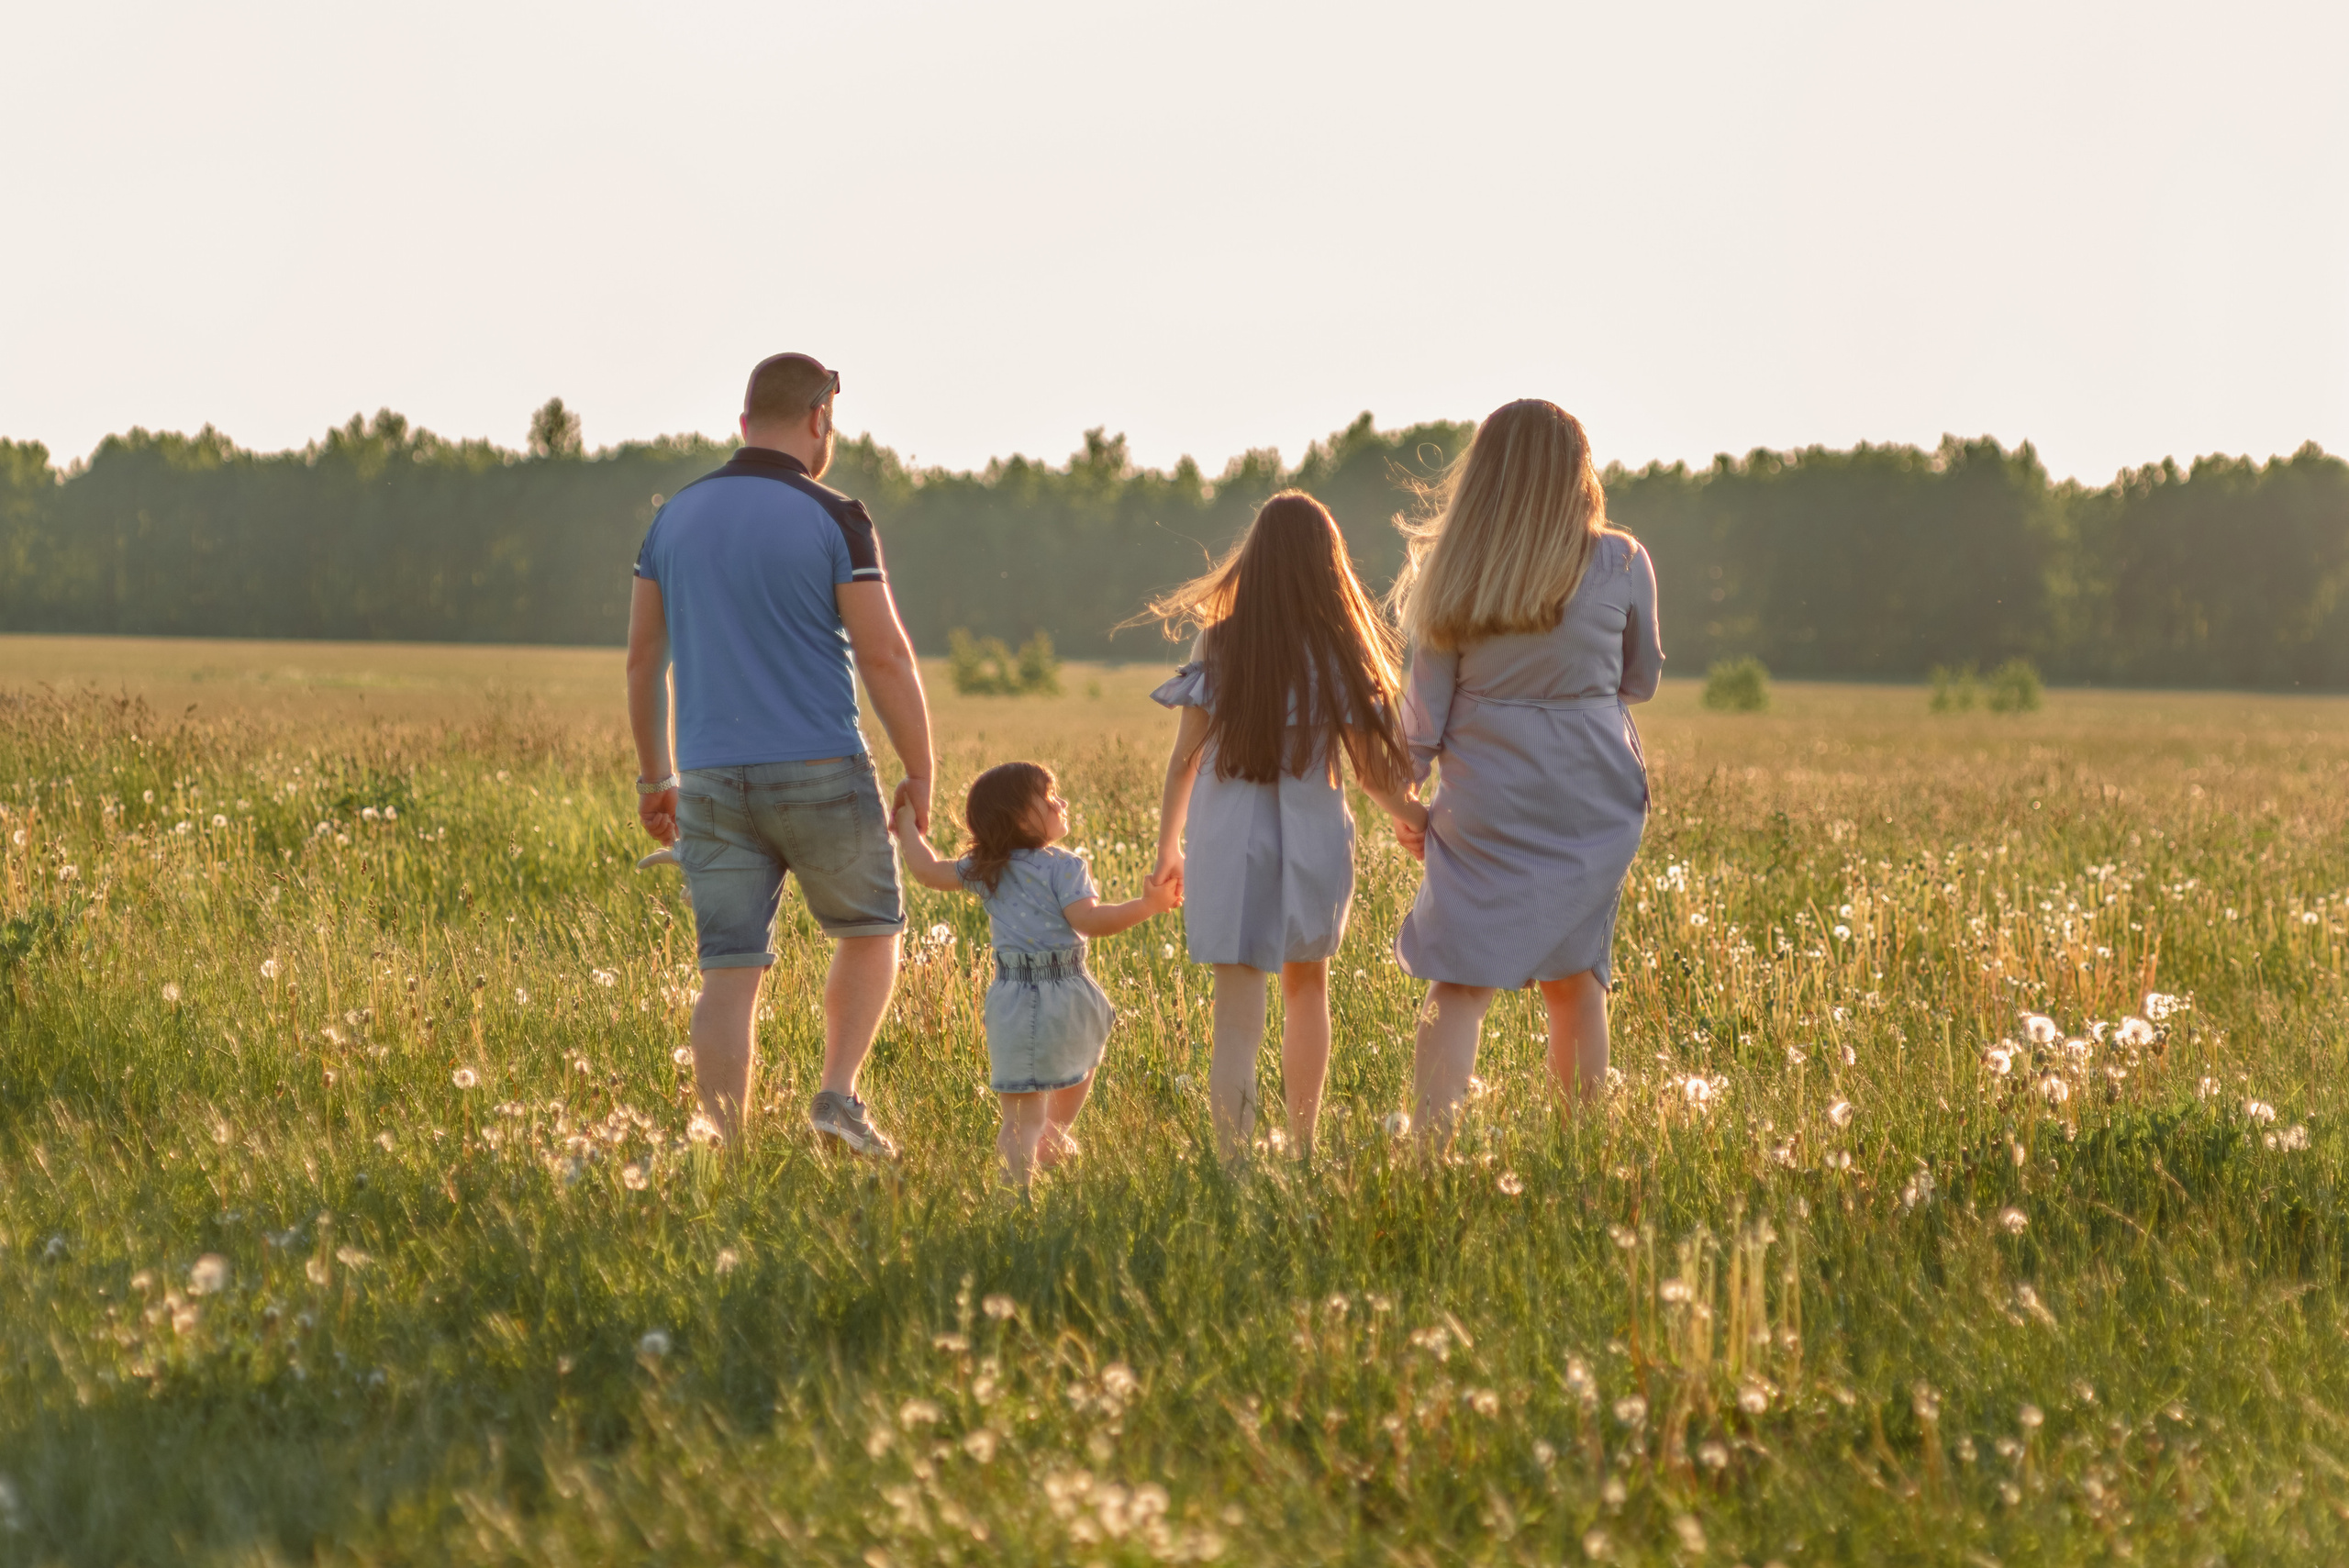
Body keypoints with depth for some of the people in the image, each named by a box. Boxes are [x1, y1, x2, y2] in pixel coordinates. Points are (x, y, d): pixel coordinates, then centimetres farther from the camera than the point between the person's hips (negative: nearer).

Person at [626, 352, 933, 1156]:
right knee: (870, 928, 18)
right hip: (820, 772, -4)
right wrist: (920, 771, 0)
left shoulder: (676, 517, 7)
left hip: (713, 780, 4)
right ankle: (838, 1094, 3)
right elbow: (885, 655, -10)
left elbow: (642, 655, 12)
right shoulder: (834, 522, -8)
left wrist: (655, 775, 20)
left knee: (730, 975, 4)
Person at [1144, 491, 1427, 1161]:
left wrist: (1167, 848, 11)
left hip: (1226, 843, -1)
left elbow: (1184, 760, -1)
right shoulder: (1337, 653, -6)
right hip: (1311, 842, 1)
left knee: (1238, 1019, -3)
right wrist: (1419, 817, 11)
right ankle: (1302, 1152, 36)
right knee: (1306, 988, 25)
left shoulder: (1217, 643, -4)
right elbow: (1373, 773, -5)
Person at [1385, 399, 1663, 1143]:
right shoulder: (1621, 564, -5)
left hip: (1487, 803, -1)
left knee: (1460, 986, -2)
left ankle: (1430, 1150, -14)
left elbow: (1425, 705, 0)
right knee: (1574, 976, 14)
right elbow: (1641, 681, 8)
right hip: (1593, 803, 1)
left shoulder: (1452, 576, -3)